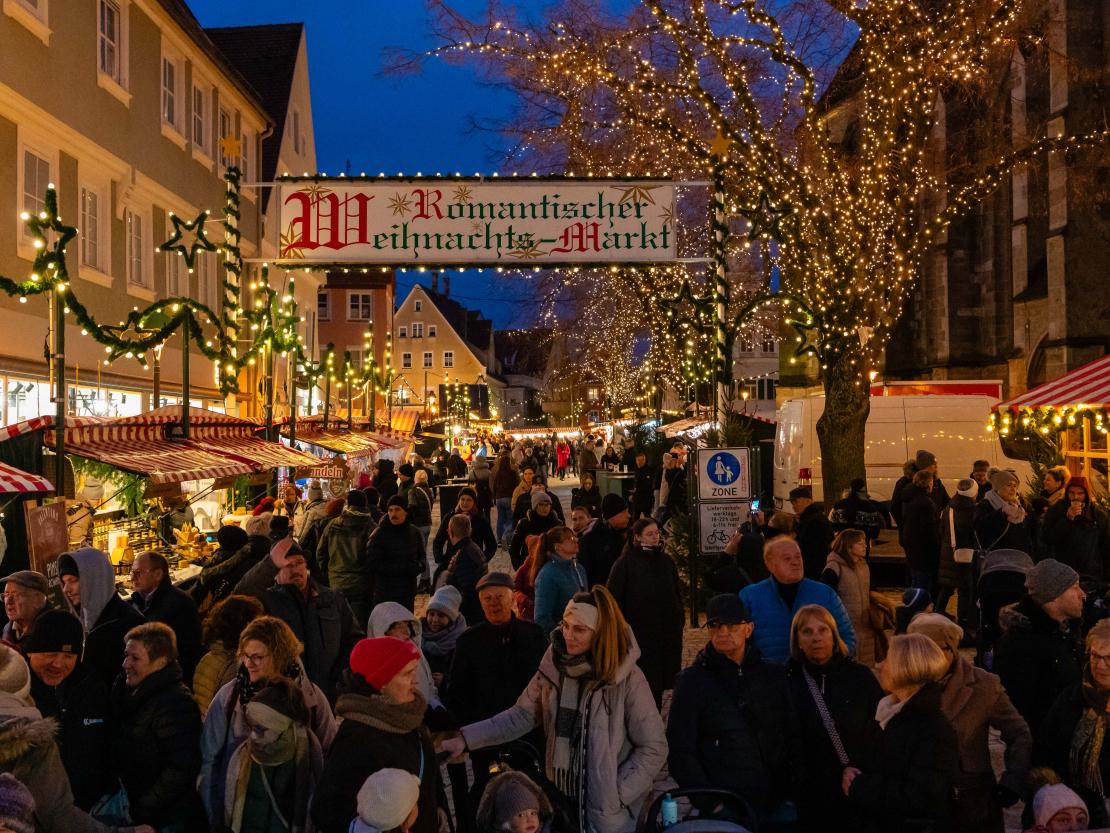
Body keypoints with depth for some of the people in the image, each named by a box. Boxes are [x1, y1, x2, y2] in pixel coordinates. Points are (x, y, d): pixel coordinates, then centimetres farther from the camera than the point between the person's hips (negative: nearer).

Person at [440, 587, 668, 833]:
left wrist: (616, 794, -13)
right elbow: (521, 716, -2)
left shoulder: (627, 678, -17)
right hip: (560, 796, 4)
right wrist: (466, 738, -11)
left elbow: (654, 748, -11)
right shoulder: (554, 664, -5)